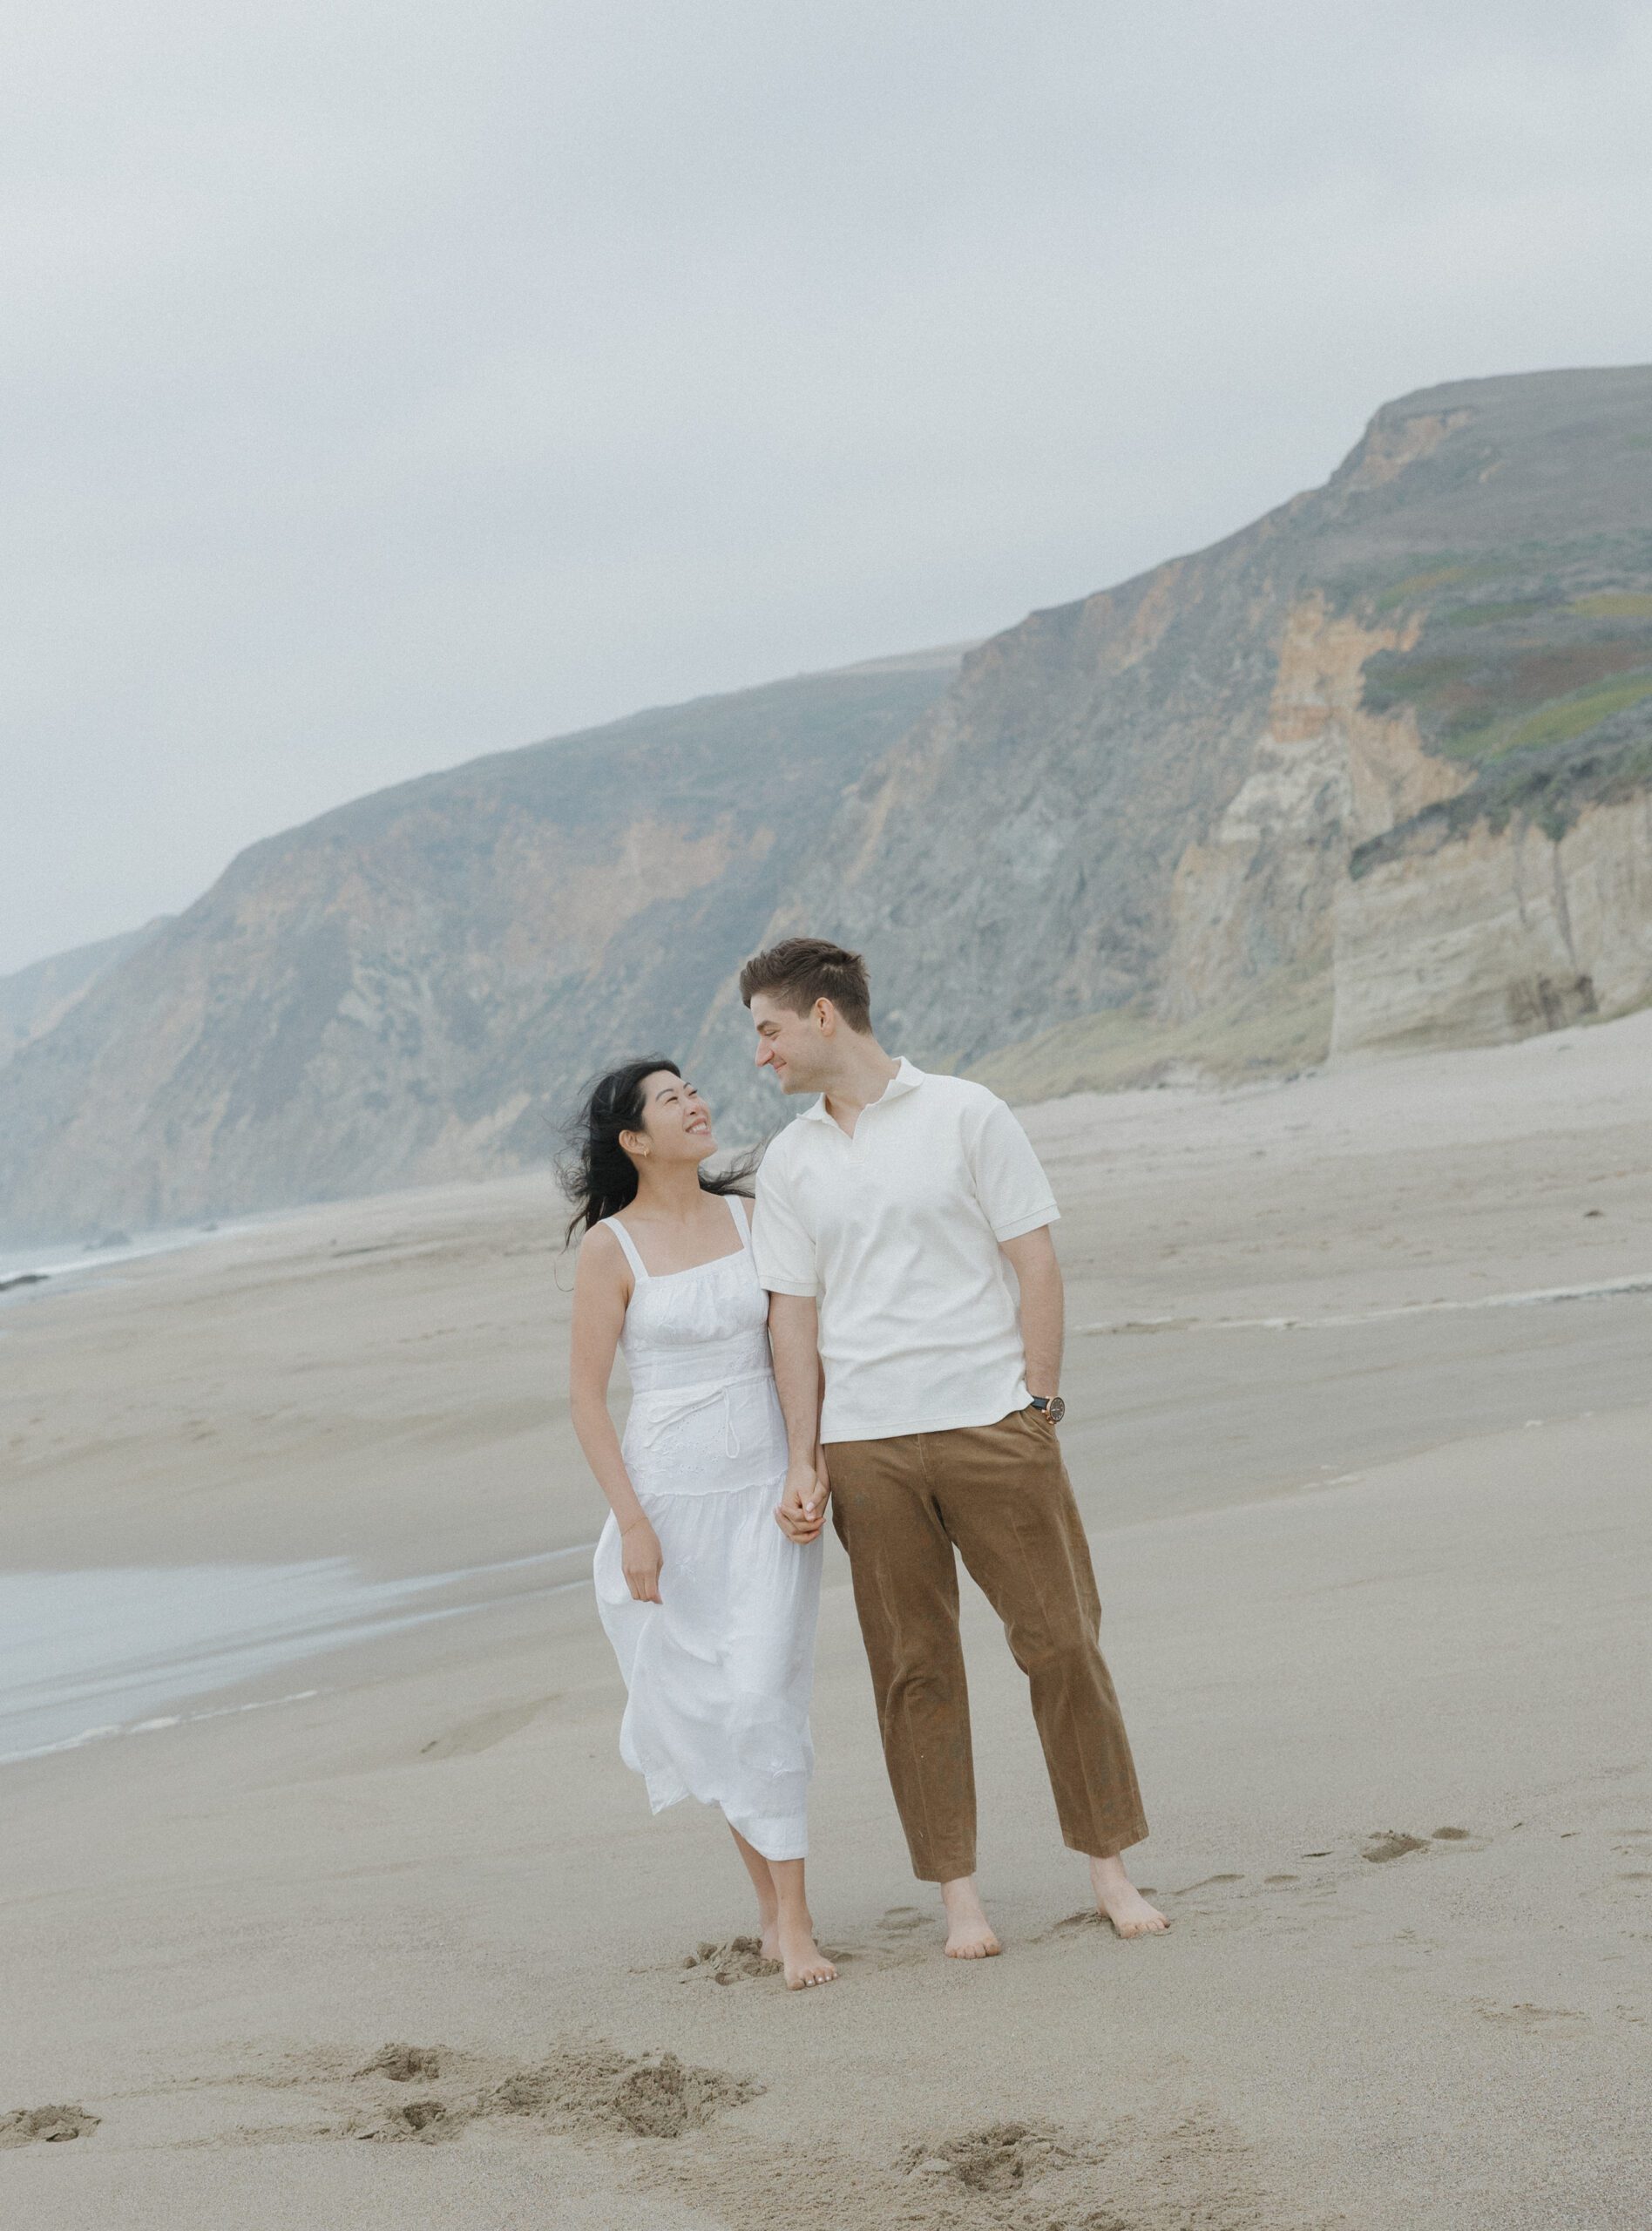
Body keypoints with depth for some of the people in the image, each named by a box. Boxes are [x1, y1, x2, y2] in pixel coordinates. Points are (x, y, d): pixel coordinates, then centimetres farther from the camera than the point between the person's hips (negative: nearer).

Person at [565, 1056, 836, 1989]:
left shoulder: (752, 1218, 4)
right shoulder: (611, 1248, -6)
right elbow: (588, 1397, -5)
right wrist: (632, 1524, -11)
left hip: (764, 1491, 1)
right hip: (669, 1497, -1)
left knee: (761, 1695, -9)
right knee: (700, 1706, 4)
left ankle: (794, 1922, -5)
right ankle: (772, 1900, 21)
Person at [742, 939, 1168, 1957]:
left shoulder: (966, 1114, 1)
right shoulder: (790, 1162, 10)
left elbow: (1037, 1264, 1)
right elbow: (794, 1313, 9)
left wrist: (1040, 1405, -5)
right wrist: (804, 1461, 3)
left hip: (990, 1422, -2)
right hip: (867, 1444, 3)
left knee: (1061, 1642, 0)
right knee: (914, 1667, 3)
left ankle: (1111, 1865, 12)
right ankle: (959, 1892, 11)